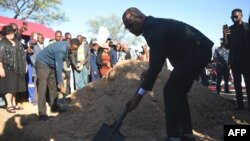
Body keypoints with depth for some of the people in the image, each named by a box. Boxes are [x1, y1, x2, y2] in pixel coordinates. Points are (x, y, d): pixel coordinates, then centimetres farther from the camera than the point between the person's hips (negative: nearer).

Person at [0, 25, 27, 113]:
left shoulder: (17, 43, 14)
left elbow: (22, 55, 16)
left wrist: (24, 66, 12)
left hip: (17, 68, 7)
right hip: (7, 68, -6)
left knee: (14, 86, 11)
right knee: (9, 87, -5)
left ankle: (14, 104, 19)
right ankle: (9, 105, -1)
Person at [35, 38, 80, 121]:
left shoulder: (67, 47, -6)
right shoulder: (61, 50, -33)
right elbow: (58, 67, -30)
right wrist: (61, 85, -27)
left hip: (51, 65, 9)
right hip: (42, 64, -9)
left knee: (53, 86, 10)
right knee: (42, 88, -14)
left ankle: (54, 107, 20)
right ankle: (42, 113, -14)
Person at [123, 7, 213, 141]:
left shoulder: (153, 27, -19)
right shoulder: (153, 24, 12)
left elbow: (156, 63, -26)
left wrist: (140, 94, -25)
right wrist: (148, 74, 20)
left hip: (196, 52, -10)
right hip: (197, 51, 10)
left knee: (170, 91, -10)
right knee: (178, 92, 13)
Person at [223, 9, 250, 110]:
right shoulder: (229, 29, 8)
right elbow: (227, 46, 3)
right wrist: (225, 36, -14)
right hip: (234, 59, 3)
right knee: (237, 82, 2)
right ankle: (240, 104, 4)